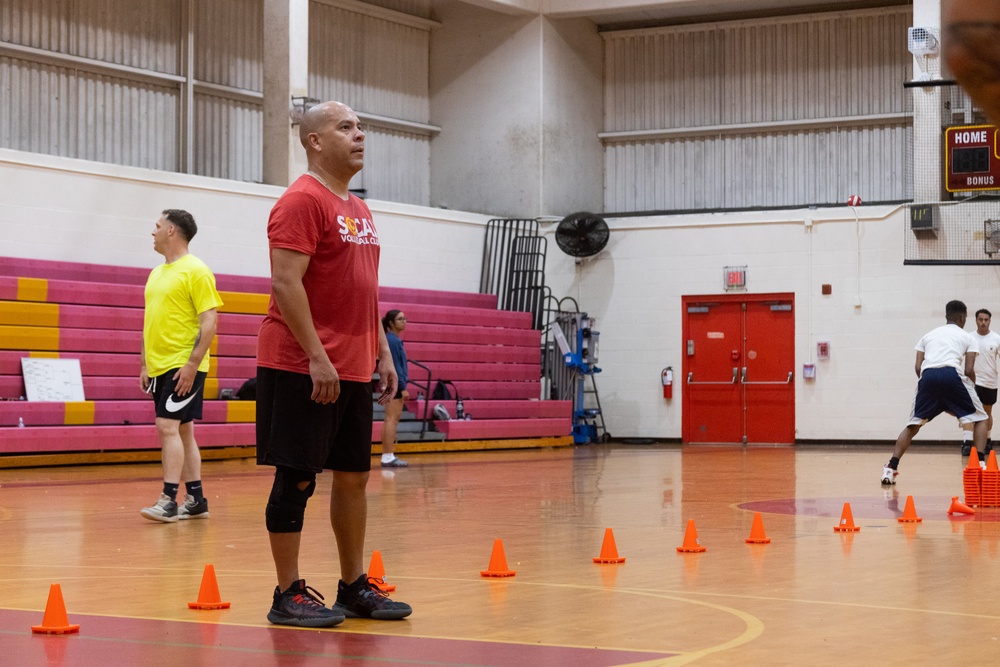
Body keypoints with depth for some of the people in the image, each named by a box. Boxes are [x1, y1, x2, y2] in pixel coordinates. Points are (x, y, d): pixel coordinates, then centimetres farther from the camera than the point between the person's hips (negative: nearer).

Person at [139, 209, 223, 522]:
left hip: (183, 366, -8)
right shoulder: (156, 273, 16)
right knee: (182, 431, 10)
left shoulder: (196, 271, -9)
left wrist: (192, 363, -20)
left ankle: (169, 501, -14)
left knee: (168, 427, -14)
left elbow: (209, 321, -14)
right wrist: (145, 365, 16)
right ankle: (195, 499, 16)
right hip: (160, 366, 9)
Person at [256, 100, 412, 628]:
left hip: (353, 371, 9)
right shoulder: (302, 200, -10)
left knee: (354, 476, 12)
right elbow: (285, 282, -18)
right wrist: (317, 357, -22)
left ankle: (354, 586, 20)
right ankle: (288, 595, 2)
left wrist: (382, 353, 17)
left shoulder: (358, 210, 18)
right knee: (296, 478, -4)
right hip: (301, 368, -9)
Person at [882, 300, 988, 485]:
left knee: (913, 425, 16)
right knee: (979, 419, 15)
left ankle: (891, 468, 2)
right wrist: (973, 386, 27)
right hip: (952, 374, -3)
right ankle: (980, 465, -2)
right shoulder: (967, 337, 21)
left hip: (928, 375, 3)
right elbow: (969, 370, 9)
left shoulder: (929, 335, 30)